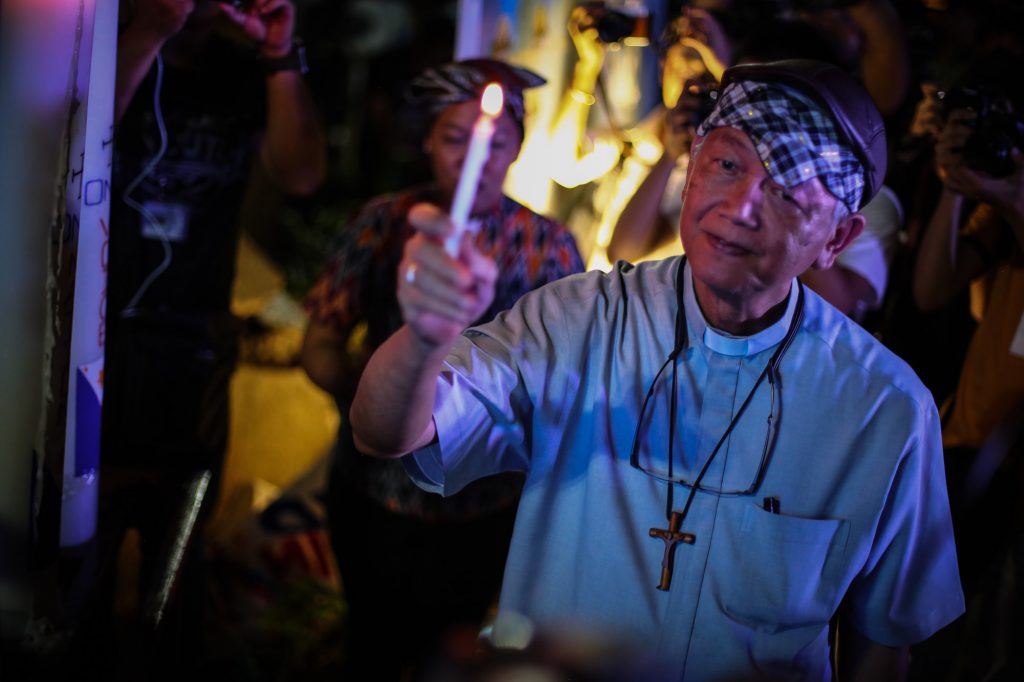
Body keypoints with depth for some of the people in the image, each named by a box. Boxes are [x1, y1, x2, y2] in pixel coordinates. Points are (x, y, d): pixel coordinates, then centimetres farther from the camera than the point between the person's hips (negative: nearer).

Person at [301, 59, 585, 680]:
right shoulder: (384, 222, -4)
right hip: (369, 491, 1)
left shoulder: (549, 247, -6)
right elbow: (322, 338, -2)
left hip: (479, 509, -1)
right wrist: (358, 388, -23)